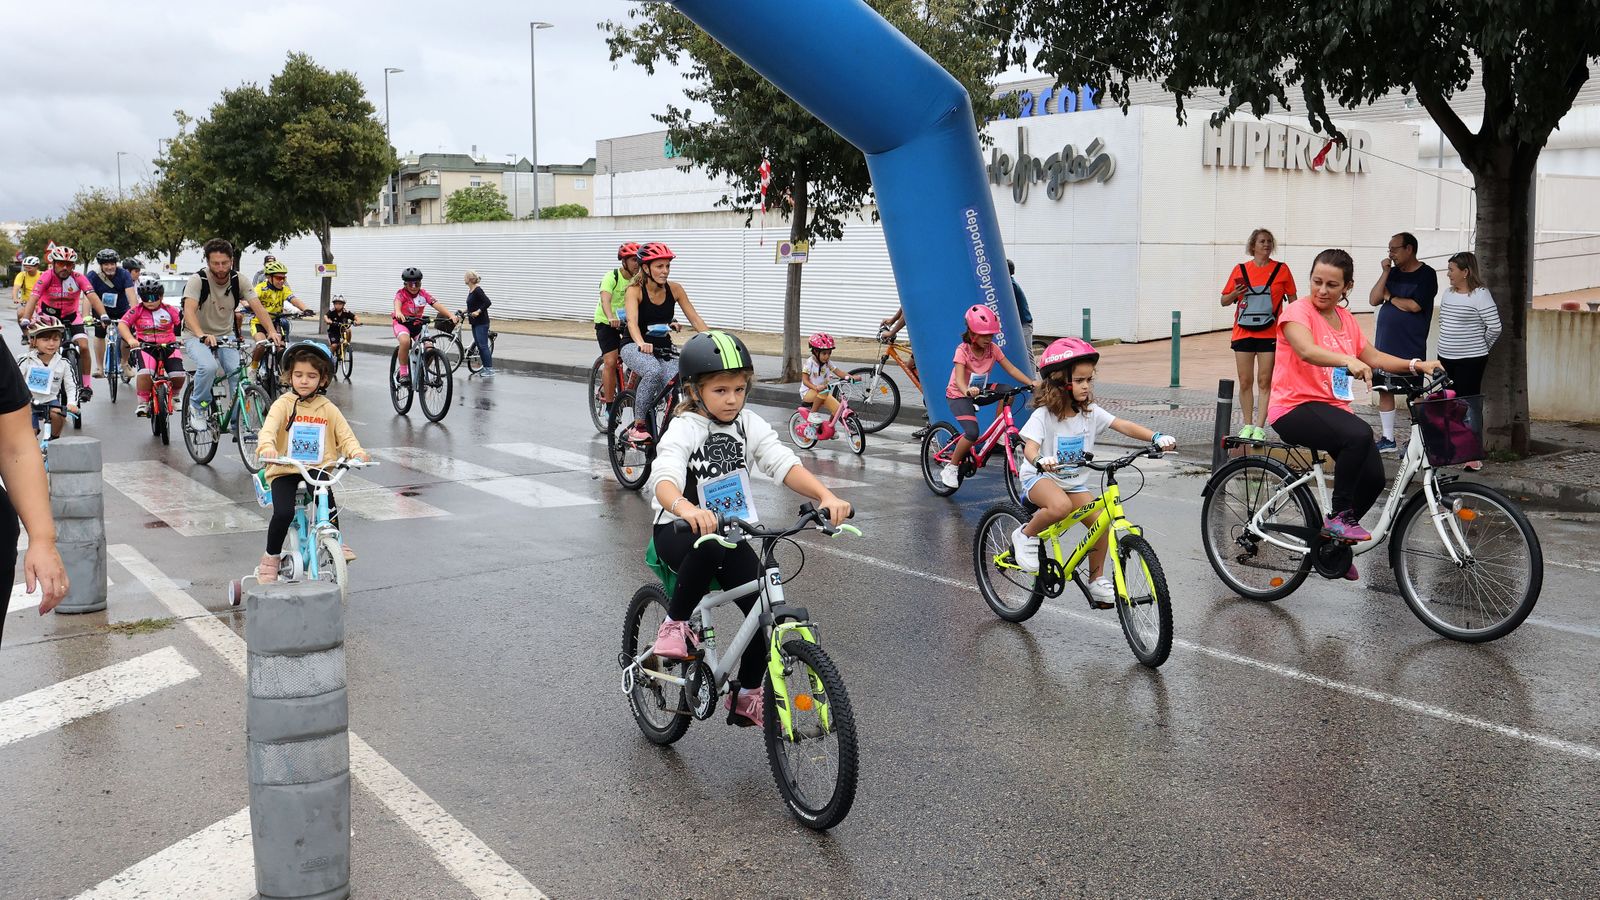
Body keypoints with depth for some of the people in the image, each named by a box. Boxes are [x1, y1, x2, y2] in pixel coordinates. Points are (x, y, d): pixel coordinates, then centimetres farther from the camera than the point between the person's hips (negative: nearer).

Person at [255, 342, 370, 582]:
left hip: (317, 470, 1)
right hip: (284, 471, -1)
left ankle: (336, 542, -1)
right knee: (283, 513, -22)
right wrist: (267, 448, -39)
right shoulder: (283, 404, 0)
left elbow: (345, 436, 2)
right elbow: (268, 429, -16)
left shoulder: (328, 409, 8)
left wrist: (358, 453, -20)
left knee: (329, 506, -27)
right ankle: (271, 557, 3)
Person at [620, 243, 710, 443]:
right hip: (636, 347, -3)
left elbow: (695, 318, -6)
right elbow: (632, 321, -31)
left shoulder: (674, 289, -4)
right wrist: (641, 344, -52)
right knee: (653, 371, -38)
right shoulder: (635, 291, -15)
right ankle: (638, 426, -21)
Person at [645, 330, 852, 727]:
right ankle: (675, 623, -17)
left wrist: (826, 495, -34)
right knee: (711, 546, -40)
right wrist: (687, 509, -57)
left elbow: (785, 464, -15)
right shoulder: (684, 430, -16)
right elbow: (663, 480, -33)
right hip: (680, 532, -5)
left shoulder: (749, 426, -1)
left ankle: (747, 695, 16)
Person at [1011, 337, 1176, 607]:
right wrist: (1040, 460, -56)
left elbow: (1123, 426, -13)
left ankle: (1097, 580, 8)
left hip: (1074, 482, 5)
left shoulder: (1090, 412, -5)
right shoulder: (1044, 415, -19)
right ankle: (1026, 535, -9)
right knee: (1061, 506, -37)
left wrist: (1156, 438, -29)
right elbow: (1030, 447, -32)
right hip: (1040, 477, -5)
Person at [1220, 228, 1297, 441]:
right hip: (1243, 333, 2)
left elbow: (1292, 299, 8)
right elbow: (1224, 301, 11)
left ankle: (1260, 427, 0)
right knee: (1245, 382, 4)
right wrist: (1235, 294, -11)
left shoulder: (1282, 270, 3)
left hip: (1270, 334, -2)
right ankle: (1247, 425, 14)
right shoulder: (1240, 270, 6)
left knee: (1264, 381, -3)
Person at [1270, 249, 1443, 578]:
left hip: (1333, 408, 7)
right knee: (1359, 434, -34)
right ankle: (1339, 515, -17)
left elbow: (1373, 356, 12)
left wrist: (1416, 365, -3)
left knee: (1373, 477, -9)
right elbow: (1307, 350, -27)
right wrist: (1348, 360, -44)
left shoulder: (1345, 318, 15)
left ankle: (1335, 541, 14)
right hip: (1295, 407, -7)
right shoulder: (1299, 310, -8)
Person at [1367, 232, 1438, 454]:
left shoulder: (1426, 275, -6)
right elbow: (1374, 300, 3)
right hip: (1385, 344, 6)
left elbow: (1414, 305, -18)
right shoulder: (1393, 273, 12)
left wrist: (1390, 297, -4)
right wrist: (1385, 272, -3)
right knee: (1384, 390, 8)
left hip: (1410, 347, -6)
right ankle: (1388, 440, 16)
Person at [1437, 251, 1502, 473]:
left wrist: (1481, 347, -1)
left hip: (1470, 361, -7)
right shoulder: (1448, 294, 10)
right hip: (1446, 358, 7)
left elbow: (1495, 327, -14)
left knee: (1470, 405, -5)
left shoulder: (1480, 295, -12)